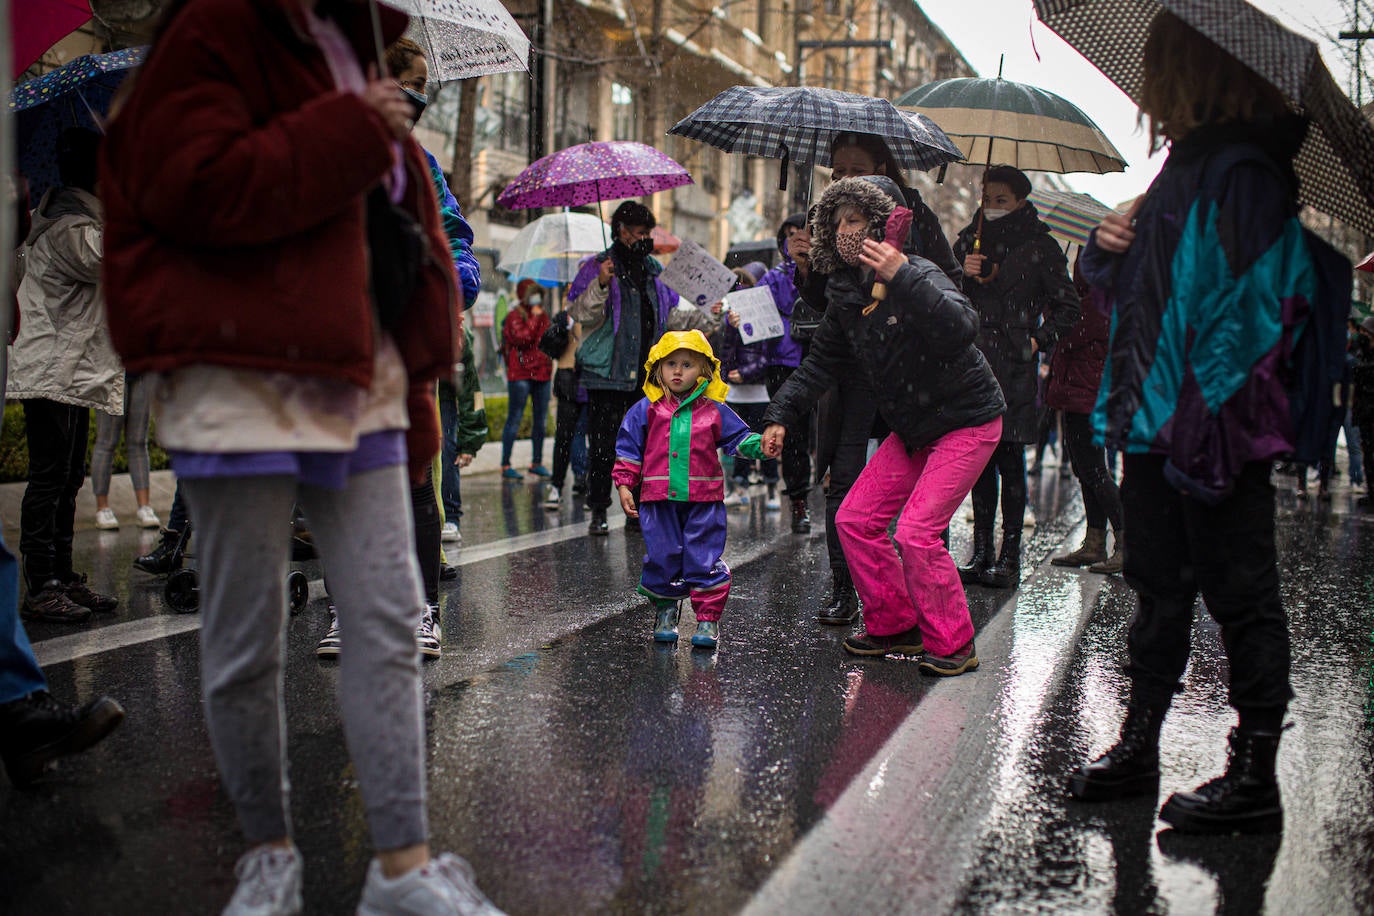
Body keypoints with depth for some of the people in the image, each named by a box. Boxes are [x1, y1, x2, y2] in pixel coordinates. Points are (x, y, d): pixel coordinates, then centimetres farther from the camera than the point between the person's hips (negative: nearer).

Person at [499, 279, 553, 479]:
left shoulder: (543, 316, 17)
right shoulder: (515, 316, -3)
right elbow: (522, 338, -19)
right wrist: (534, 318, -12)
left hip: (542, 372, 7)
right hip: (520, 374, -7)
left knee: (540, 419, 9)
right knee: (515, 418, -6)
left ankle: (537, 462, 18)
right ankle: (505, 465, -4)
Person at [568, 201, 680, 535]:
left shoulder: (655, 270, 17)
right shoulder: (597, 267, 0)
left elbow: (674, 313, 25)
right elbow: (580, 312, -10)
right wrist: (601, 285, -24)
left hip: (648, 374, 5)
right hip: (607, 373, -5)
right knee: (603, 445, -5)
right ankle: (598, 511, 4)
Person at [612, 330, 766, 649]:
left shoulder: (714, 411, 7)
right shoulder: (646, 410, 5)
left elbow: (739, 438, 13)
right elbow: (629, 449, 8)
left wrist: (759, 446, -7)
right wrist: (625, 486, 2)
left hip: (703, 502, 0)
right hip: (659, 499, 0)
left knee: (704, 561, -1)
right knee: (662, 559, 5)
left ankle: (708, 618, 7)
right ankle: (665, 613, 24)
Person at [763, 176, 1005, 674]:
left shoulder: (918, 275, -21)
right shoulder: (845, 294, 1)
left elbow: (961, 329, -40)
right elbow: (820, 362, 12)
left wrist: (902, 277, -46)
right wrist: (781, 416, 5)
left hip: (966, 422, -8)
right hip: (911, 428, 8)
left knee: (916, 532, -17)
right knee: (854, 519, 4)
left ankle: (953, 645, 1)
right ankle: (895, 627, 20)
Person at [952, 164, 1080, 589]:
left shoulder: (1039, 247, 1)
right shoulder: (969, 241, 14)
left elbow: (1068, 305, 6)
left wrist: (1039, 339, -2)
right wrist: (964, 275, -3)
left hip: (1014, 366, -4)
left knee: (1009, 458, -5)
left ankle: (1009, 556, -1)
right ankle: (981, 551, 10)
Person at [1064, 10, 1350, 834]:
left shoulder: (1243, 171, -13)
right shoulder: (1188, 165, 16)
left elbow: (1253, 304, -20)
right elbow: (1134, 286, 24)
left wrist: (1207, 414, -24)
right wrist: (1109, 248, 3)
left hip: (1217, 428, -9)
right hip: (1157, 423, 10)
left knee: (1240, 596, 0)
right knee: (1159, 587, 17)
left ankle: (1255, 782, 11)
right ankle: (1138, 751, 29)